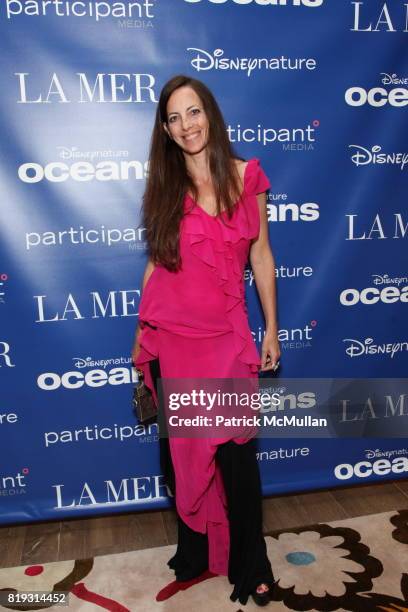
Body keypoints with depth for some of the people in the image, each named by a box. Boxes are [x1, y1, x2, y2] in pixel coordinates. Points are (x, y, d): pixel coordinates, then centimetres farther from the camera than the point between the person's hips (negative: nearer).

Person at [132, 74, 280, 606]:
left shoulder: (246, 176, 1)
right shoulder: (164, 187, 4)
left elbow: (260, 255, 4)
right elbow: (157, 263, 8)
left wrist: (272, 328, 5)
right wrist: (141, 333, 10)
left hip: (227, 335, -1)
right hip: (170, 337, 2)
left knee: (236, 452, 4)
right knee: (181, 449, 12)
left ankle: (249, 566, 26)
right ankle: (194, 551, 35)